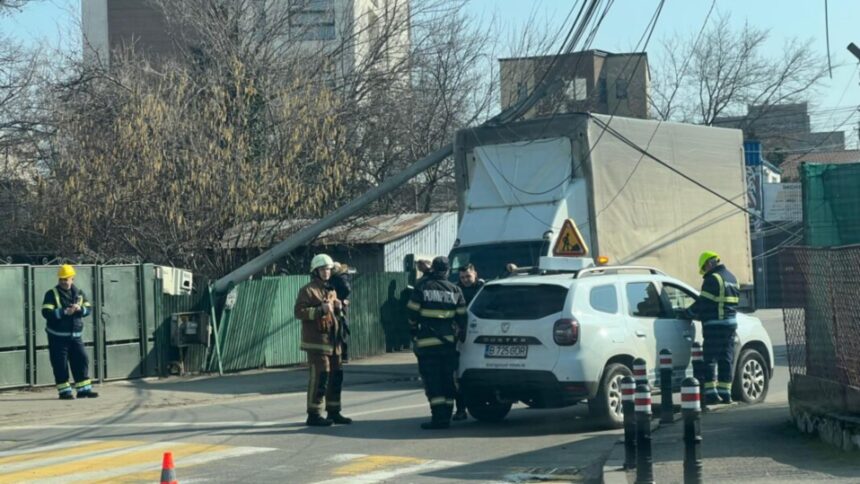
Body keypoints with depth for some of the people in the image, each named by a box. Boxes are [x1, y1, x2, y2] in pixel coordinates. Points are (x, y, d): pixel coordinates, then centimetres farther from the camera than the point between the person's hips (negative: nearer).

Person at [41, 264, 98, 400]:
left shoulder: (79, 293, 10)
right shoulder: (52, 294, -5)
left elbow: (89, 309, 3)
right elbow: (46, 312, -17)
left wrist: (80, 309, -19)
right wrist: (64, 312, -26)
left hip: (75, 335, 4)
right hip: (58, 336, -4)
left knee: (81, 361, 4)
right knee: (60, 364, -3)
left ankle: (83, 389, 11)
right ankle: (64, 391, 5)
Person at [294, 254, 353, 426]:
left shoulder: (331, 290, 19)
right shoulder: (308, 290, -7)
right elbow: (298, 312, -16)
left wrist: (339, 306, 8)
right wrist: (320, 310, -22)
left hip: (332, 340, 9)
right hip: (316, 340, -9)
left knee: (336, 375, 11)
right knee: (320, 376, -12)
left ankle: (333, 412, 20)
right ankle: (314, 414, -7)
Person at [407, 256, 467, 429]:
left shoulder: (422, 287, -5)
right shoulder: (455, 290, 5)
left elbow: (412, 313, -2)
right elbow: (462, 317, 6)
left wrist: (415, 331, 15)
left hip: (427, 342, -3)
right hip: (448, 341, 3)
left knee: (432, 381, -2)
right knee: (447, 379, 11)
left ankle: (438, 417, -9)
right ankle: (446, 416, 11)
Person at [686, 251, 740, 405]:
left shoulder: (713, 279, -11)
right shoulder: (732, 278, 18)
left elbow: (702, 303, -13)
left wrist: (688, 313, 3)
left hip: (715, 325, -8)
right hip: (731, 323, 8)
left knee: (710, 360, -3)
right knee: (726, 360, 10)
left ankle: (711, 393, -6)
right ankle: (725, 393, 10)